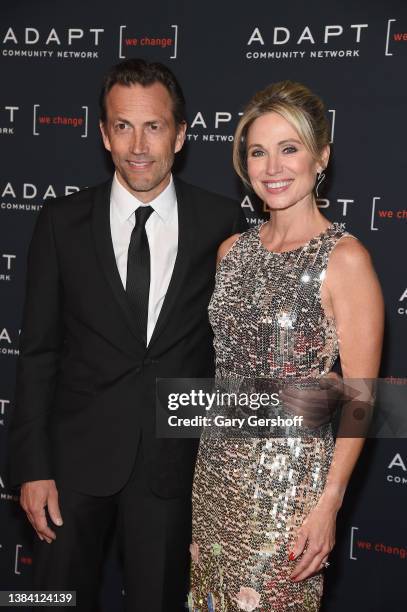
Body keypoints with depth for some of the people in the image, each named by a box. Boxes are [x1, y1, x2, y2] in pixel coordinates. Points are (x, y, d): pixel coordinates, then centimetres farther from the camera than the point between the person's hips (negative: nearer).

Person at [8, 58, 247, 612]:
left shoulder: (222, 223, -5)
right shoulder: (62, 221, -4)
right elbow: (38, 352, -2)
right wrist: (32, 467, -5)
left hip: (175, 461, 0)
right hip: (76, 457, 1)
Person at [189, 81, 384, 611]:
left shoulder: (345, 258, -14)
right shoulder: (232, 249, 4)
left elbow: (359, 395, -13)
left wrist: (329, 502, -15)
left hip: (291, 474, -5)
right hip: (217, 464, 6)